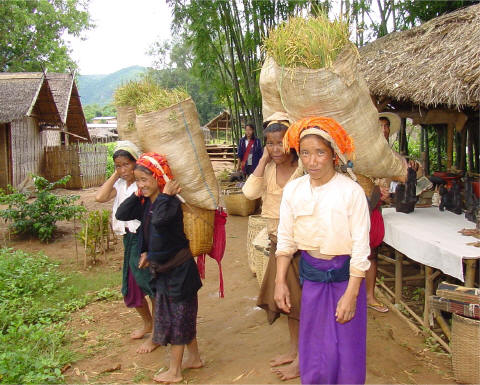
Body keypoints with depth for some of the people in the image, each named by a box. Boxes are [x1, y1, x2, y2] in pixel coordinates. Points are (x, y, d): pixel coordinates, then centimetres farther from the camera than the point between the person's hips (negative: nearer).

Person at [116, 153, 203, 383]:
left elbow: (159, 219, -41)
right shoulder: (146, 204, 5)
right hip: (162, 268, 9)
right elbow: (121, 215, 1)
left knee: (176, 317, 4)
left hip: (178, 269, -9)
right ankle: (194, 358, 36)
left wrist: (165, 196, -31)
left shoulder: (171, 202, -21)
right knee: (183, 316, 20)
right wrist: (137, 195, -3)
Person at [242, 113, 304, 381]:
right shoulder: (268, 168, 1)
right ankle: (294, 349, 34)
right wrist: (263, 160, -13)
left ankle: (303, 358, 20)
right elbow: (250, 192, -15)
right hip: (278, 243, 6)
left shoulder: (303, 169, -16)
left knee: (300, 299, 5)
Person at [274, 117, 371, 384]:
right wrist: (281, 281, 2)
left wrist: (351, 293, -15)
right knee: (313, 345, 15)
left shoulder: (351, 191, -15)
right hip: (310, 273, 4)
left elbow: (361, 247, -13)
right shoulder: (293, 189, -3)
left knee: (346, 346, 6)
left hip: (344, 274, -3)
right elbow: (286, 240, 4)